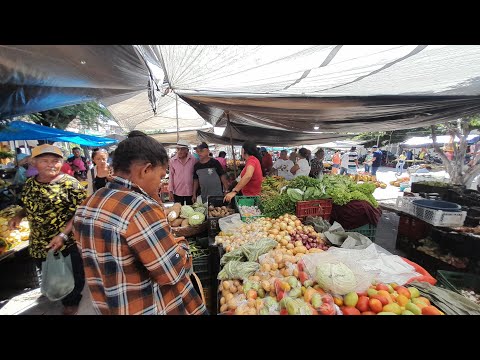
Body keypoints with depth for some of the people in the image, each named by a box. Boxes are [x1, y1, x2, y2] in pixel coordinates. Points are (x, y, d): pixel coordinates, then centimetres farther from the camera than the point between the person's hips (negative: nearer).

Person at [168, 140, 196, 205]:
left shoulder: (193, 160, -6)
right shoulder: (172, 160, -2)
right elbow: (171, 176, 4)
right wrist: (170, 191, 2)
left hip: (190, 192, -1)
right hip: (177, 192, 1)